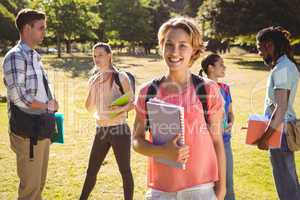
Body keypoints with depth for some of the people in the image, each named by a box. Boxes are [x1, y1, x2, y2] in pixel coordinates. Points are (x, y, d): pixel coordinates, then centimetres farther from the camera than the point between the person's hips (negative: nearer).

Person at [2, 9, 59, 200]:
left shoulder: (35, 56, 14)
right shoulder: (15, 56, -13)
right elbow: (19, 98, -19)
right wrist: (48, 106, -8)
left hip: (41, 128, 8)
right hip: (28, 130, -8)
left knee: (39, 183, 18)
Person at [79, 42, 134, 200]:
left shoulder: (120, 77, -7)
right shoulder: (94, 79, 9)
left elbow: (133, 102, -4)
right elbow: (90, 109, 7)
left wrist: (122, 108, -24)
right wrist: (93, 88, -6)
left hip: (119, 129, -5)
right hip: (101, 131, 5)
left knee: (125, 171, 4)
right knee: (91, 170, 13)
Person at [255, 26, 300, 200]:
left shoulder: (281, 69, -19)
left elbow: (281, 108, -24)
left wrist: (264, 138, -19)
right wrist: (265, 130, 21)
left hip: (280, 131, -10)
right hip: (285, 128, 10)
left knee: (286, 185, 1)